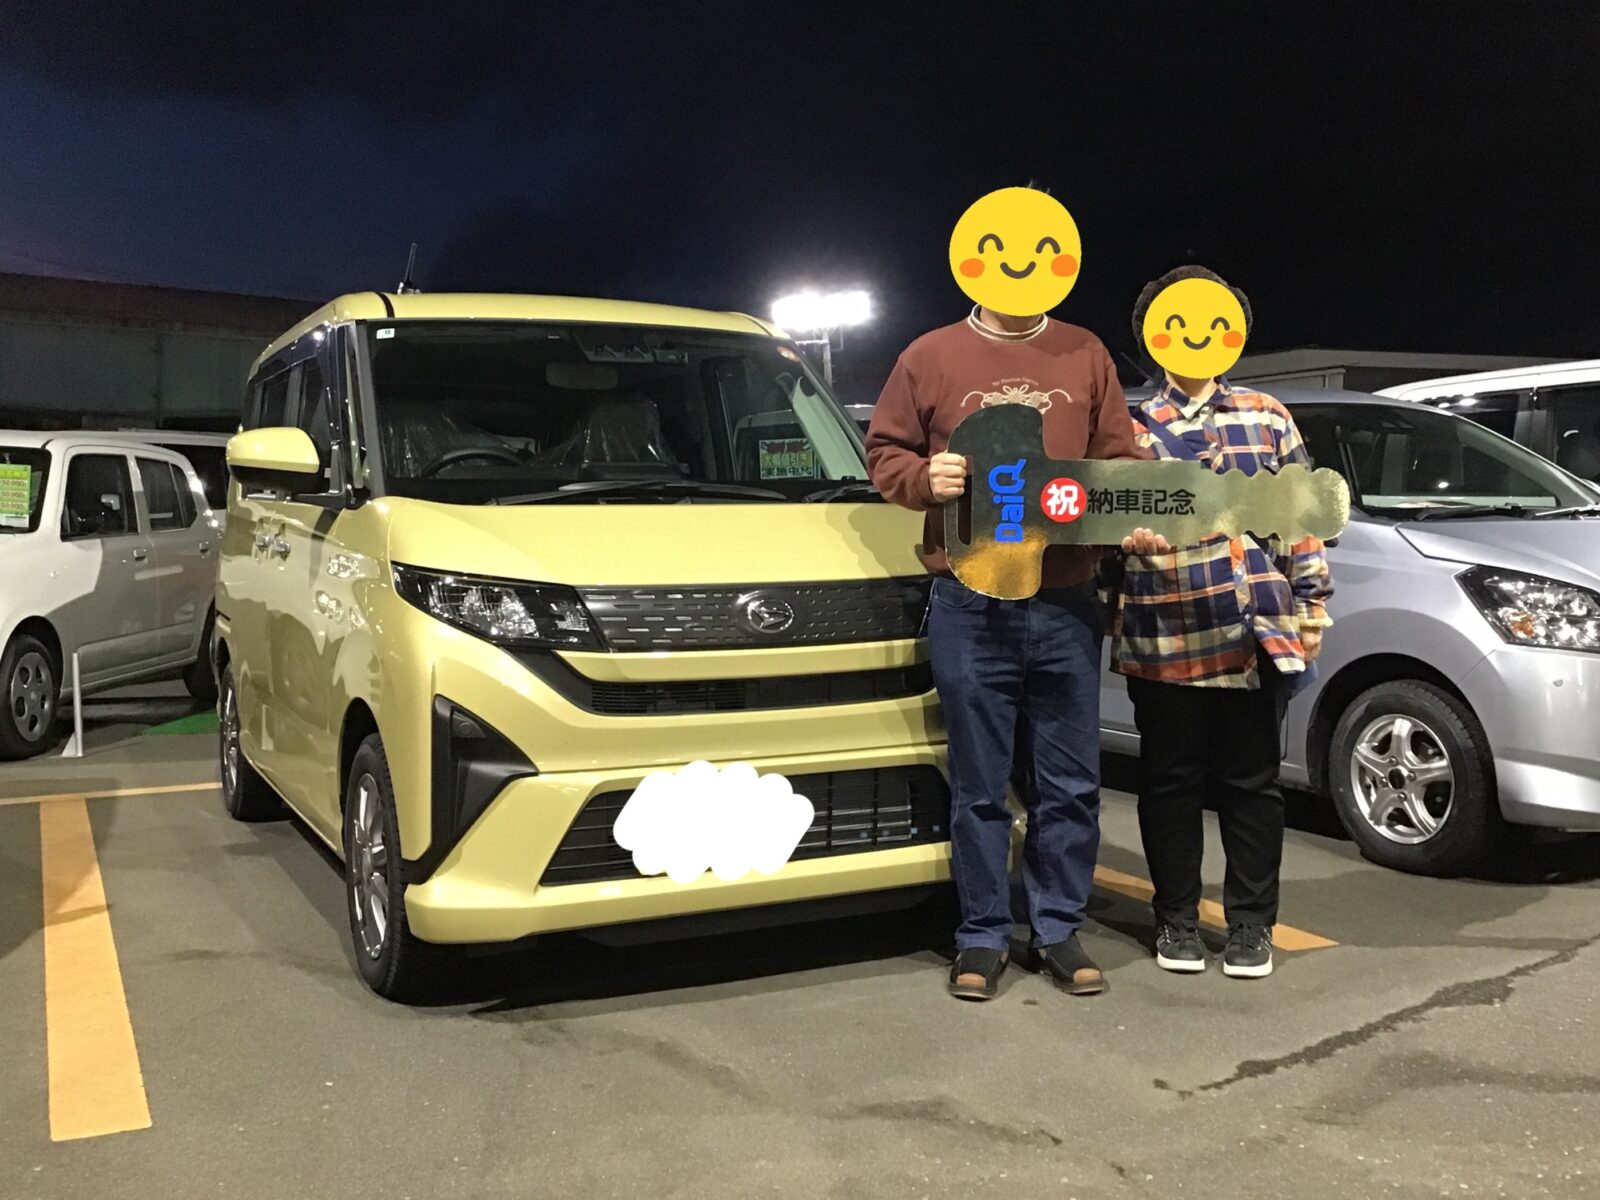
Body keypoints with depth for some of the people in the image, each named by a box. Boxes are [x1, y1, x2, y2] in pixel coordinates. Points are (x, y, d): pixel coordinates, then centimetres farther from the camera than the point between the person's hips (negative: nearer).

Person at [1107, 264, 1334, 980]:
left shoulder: (1268, 419, 13)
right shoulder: (1132, 429, 7)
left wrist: (1311, 603, 7)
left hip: (1258, 636, 1)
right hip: (1163, 641, -1)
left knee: (1252, 783, 8)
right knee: (1171, 783, 8)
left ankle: (1251, 922, 21)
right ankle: (1177, 920, 22)